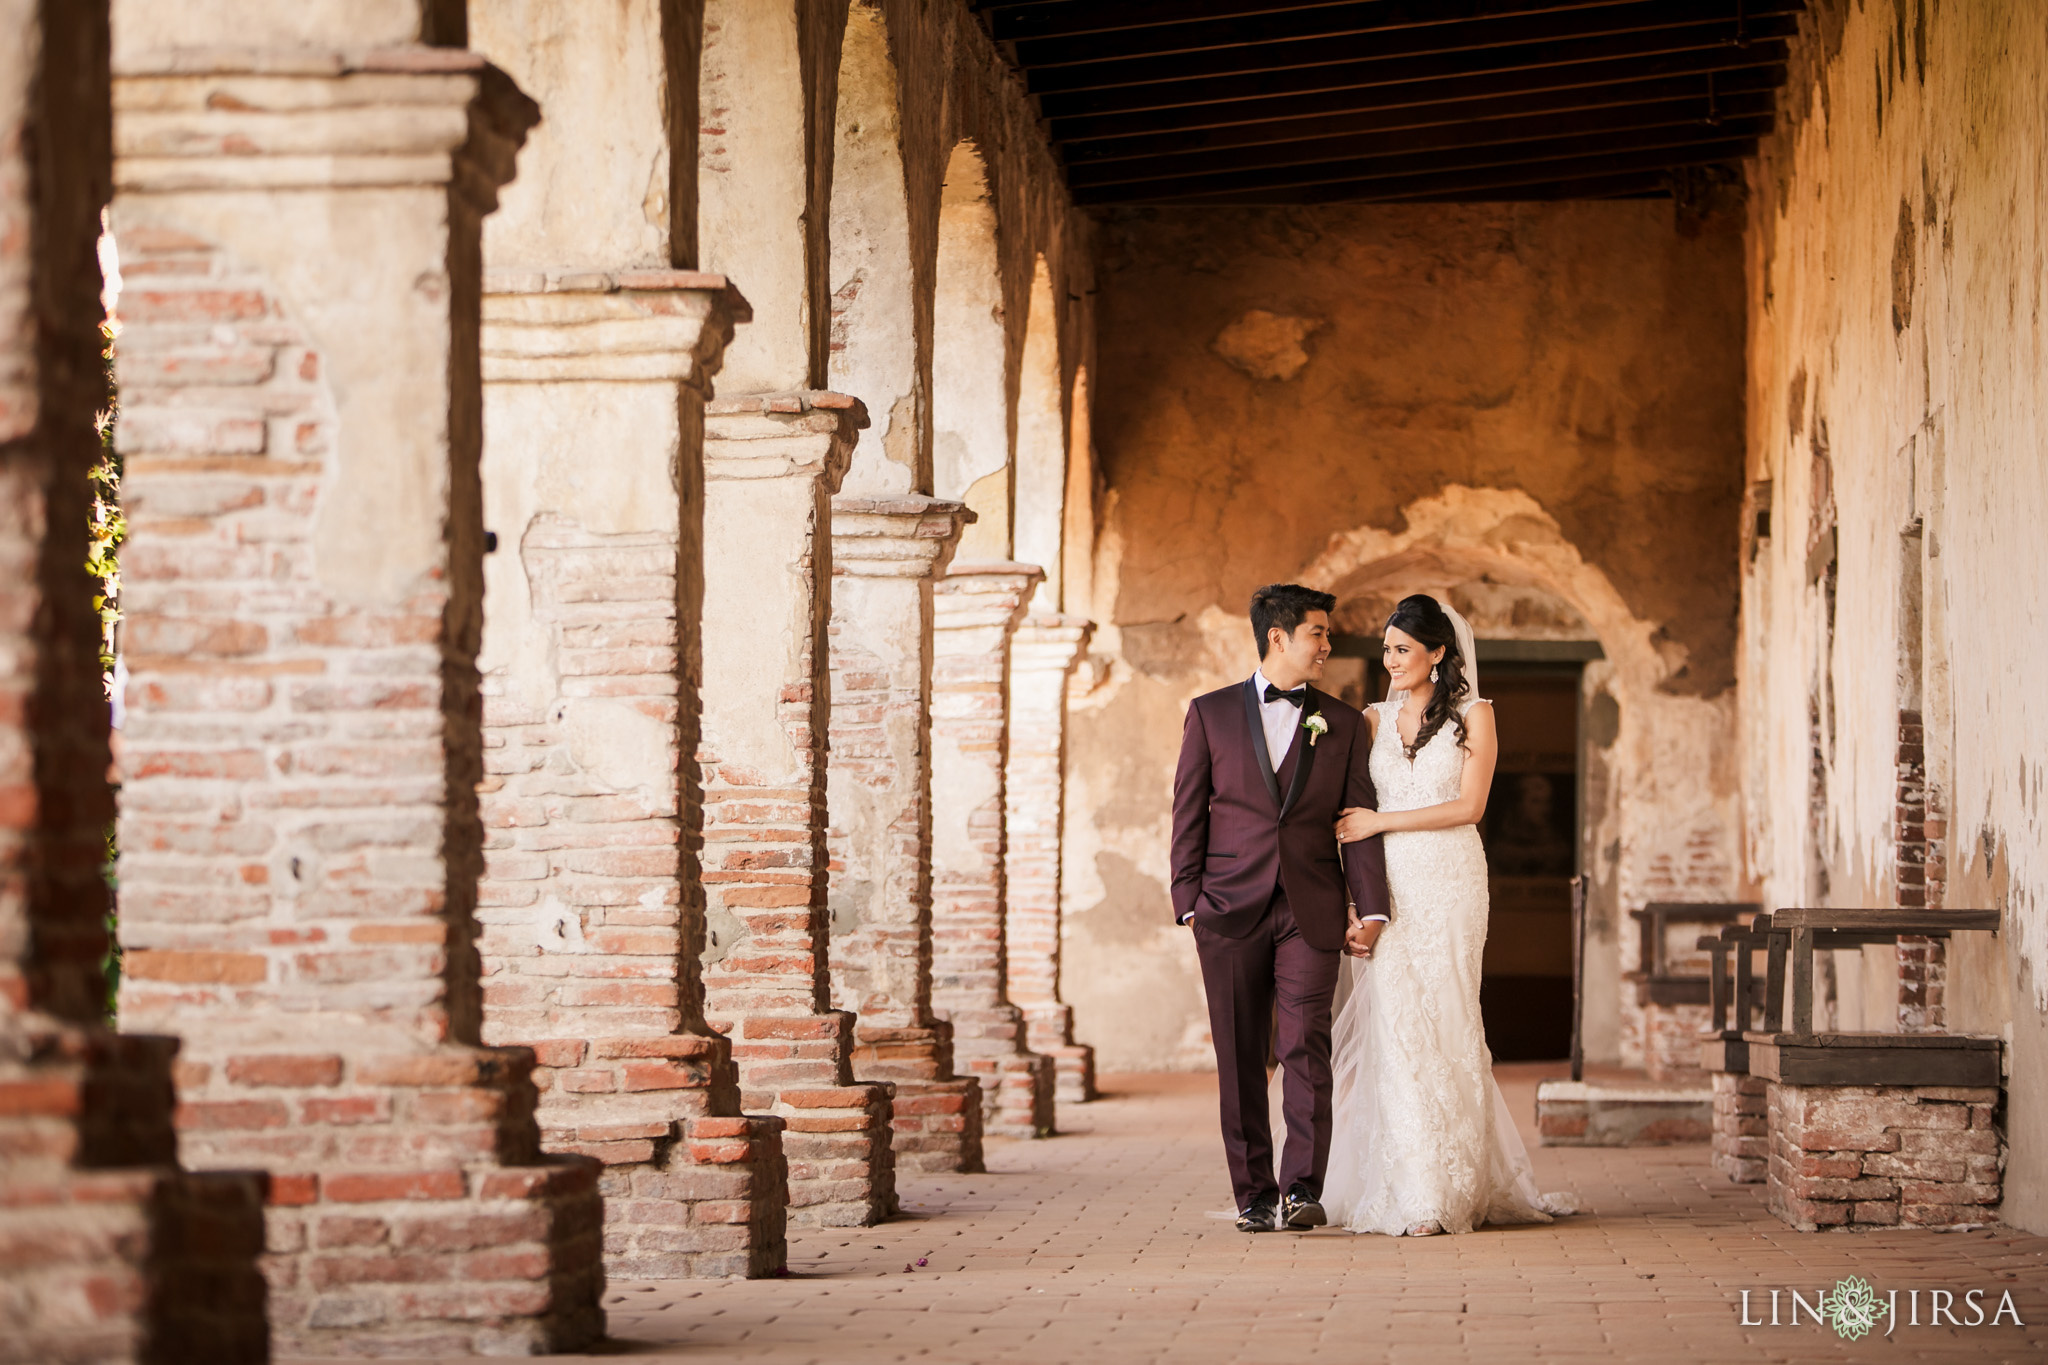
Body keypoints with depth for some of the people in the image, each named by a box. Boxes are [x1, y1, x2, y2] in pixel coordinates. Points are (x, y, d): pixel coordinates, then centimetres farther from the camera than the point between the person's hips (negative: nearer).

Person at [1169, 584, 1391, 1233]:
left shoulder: (1342, 723, 11)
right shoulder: (1211, 713, 8)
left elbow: (1361, 820, 8)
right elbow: (1189, 813, 6)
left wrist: (1370, 909, -2)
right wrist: (1188, 903, -2)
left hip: (1311, 911, 0)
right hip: (1230, 911, 0)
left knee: (1306, 1049, -12)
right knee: (1240, 1059, 3)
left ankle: (1302, 1189, -16)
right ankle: (1254, 1194, 9)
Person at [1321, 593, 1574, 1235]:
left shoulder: (1473, 716, 3)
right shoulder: (1374, 719, 12)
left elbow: (1470, 805, -6)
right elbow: (1352, 814, 11)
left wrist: (1382, 821, -9)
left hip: (1448, 884, -2)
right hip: (1387, 886, 3)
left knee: (1443, 1026, -4)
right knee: (1393, 1026, -4)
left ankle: (1454, 1190, 2)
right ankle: (1408, 1192, -1)